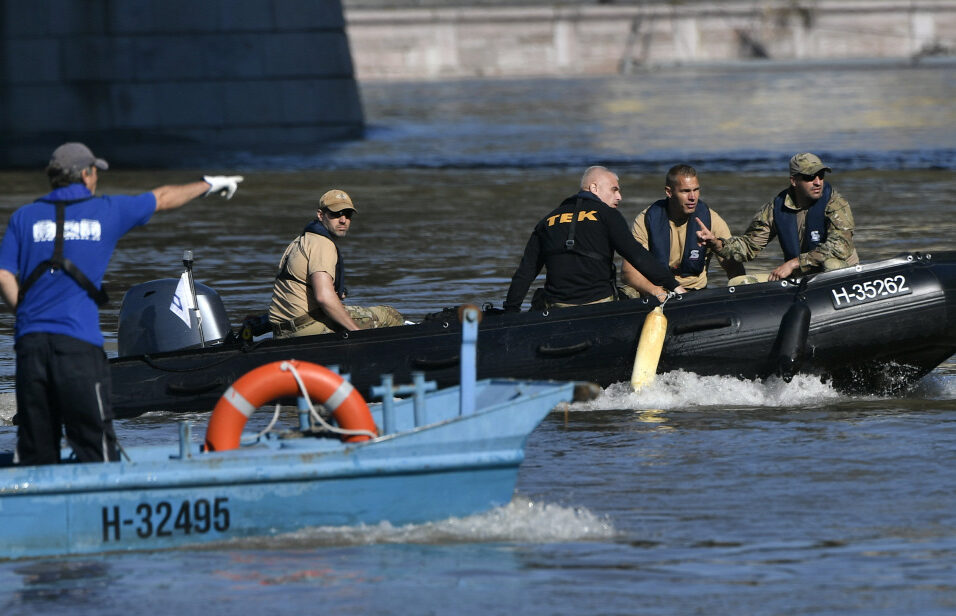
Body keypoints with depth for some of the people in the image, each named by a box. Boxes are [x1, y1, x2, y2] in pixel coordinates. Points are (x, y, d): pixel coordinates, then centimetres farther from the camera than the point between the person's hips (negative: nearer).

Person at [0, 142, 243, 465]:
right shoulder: (107, 211, 8)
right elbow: (163, 198, 25)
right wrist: (209, 184, 40)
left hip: (30, 341, 3)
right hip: (78, 341, -3)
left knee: (36, 452, 5)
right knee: (96, 448, -3)